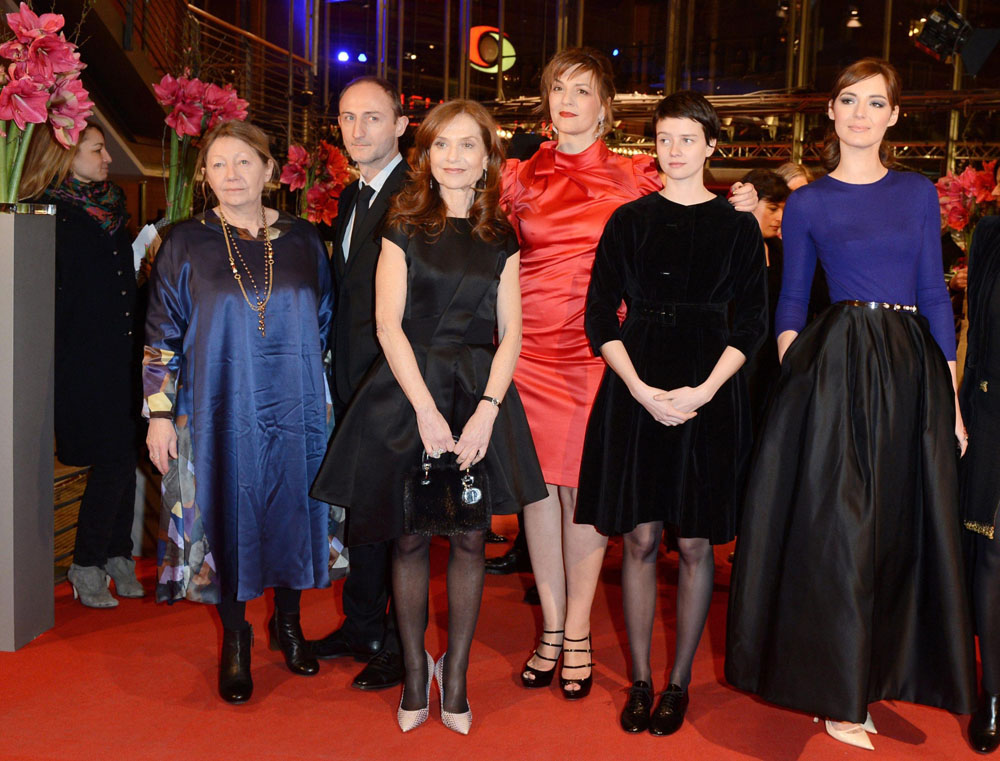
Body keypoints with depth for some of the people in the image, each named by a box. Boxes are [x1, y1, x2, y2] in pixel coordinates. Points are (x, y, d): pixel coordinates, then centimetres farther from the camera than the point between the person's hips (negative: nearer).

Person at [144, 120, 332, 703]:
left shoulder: (303, 239, 5)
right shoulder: (187, 243, 1)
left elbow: (325, 324, 11)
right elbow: (163, 333, 2)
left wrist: (327, 402, 9)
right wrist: (160, 413, -3)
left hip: (295, 408, 2)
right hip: (218, 408, -1)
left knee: (292, 510, 8)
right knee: (228, 515, 4)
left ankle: (288, 623, 29)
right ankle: (235, 641, 21)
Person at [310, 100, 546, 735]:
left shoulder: (500, 239, 9)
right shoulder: (404, 228, 5)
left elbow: (510, 333, 4)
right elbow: (389, 324, -3)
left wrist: (486, 411, -11)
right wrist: (426, 409, -14)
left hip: (480, 396, 1)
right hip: (409, 391, -1)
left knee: (469, 539, 2)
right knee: (410, 538, 3)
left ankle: (455, 675, 16)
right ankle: (416, 671, 17)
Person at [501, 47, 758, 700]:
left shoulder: (632, 179, 5)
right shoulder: (522, 177, 10)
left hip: (596, 352, -2)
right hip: (531, 348, 2)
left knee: (583, 490, 0)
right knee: (540, 487, 5)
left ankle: (578, 634, 15)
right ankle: (551, 631, 19)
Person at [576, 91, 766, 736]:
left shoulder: (737, 226, 5)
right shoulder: (630, 220, 7)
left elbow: (751, 324, 1)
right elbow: (601, 317, 3)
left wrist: (702, 391, -13)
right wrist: (641, 389, -11)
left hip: (710, 392, 0)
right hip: (635, 388, 1)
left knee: (695, 542, 3)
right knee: (640, 538, 3)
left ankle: (679, 681, 17)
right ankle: (640, 678, 15)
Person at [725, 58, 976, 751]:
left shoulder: (918, 193, 11)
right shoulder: (807, 204, 6)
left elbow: (934, 294, 9)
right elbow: (792, 302, 5)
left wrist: (951, 395, 4)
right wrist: (790, 377, -9)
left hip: (912, 368, 3)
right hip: (835, 366, -3)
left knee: (901, 527, 8)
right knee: (838, 531, -1)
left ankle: (881, 670, 25)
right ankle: (840, 698, 10)